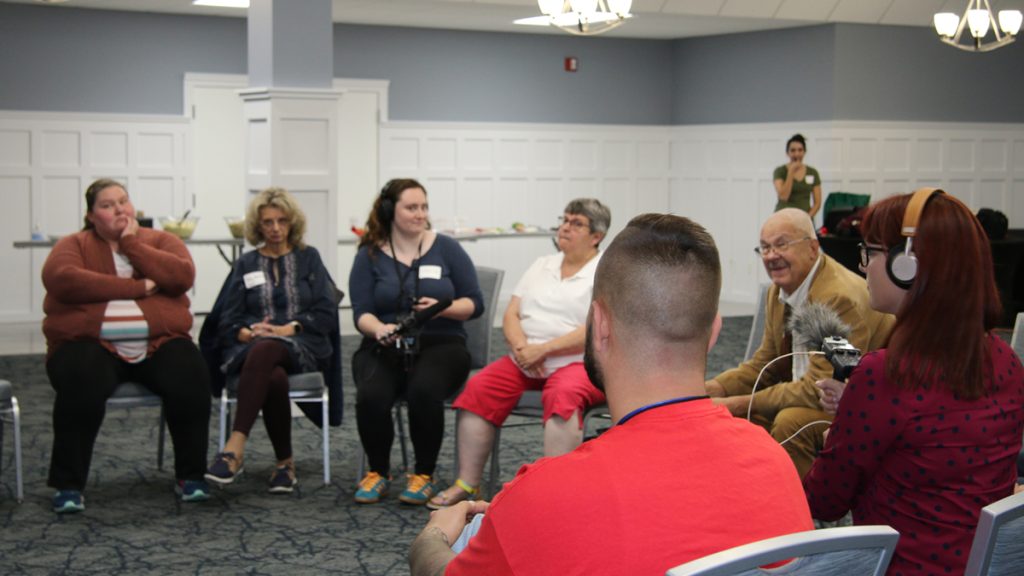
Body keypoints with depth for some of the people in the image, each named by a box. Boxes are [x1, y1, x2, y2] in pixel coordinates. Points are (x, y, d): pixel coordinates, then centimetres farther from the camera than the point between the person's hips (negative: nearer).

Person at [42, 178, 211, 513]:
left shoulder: (160, 241, 15)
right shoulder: (74, 245, 10)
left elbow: (182, 276, -6)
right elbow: (62, 279, -13)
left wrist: (132, 243, -4)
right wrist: (137, 287, -13)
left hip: (159, 343, 2)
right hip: (91, 344, -1)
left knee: (190, 379, -27)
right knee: (82, 387, -33)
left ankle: (191, 476, -11)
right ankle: (68, 485, -19)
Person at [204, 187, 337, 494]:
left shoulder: (309, 259, 18)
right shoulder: (245, 264, 22)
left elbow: (326, 314, 6)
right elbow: (226, 320, 12)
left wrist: (290, 327, -9)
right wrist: (247, 332, -11)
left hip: (301, 347, -1)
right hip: (251, 346, 1)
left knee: (264, 351, -39)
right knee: (274, 377, -38)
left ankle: (235, 447, -49)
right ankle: (284, 462, -27)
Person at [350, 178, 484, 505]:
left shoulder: (446, 249, 7)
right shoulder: (369, 256, 9)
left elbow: (474, 303, 5)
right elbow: (361, 313, 0)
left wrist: (442, 308, -16)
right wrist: (380, 329, -23)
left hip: (439, 344, -1)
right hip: (384, 348, 1)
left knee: (424, 390, -34)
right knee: (371, 395, -31)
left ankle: (424, 476, -12)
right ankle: (377, 474, -6)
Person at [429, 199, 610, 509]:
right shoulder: (542, 265, 18)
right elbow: (511, 314, 13)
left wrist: (542, 349, -18)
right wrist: (522, 348, -9)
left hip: (578, 363, -6)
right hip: (526, 361, 6)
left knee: (563, 395, -37)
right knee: (478, 388, -15)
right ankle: (466, 484, -12)